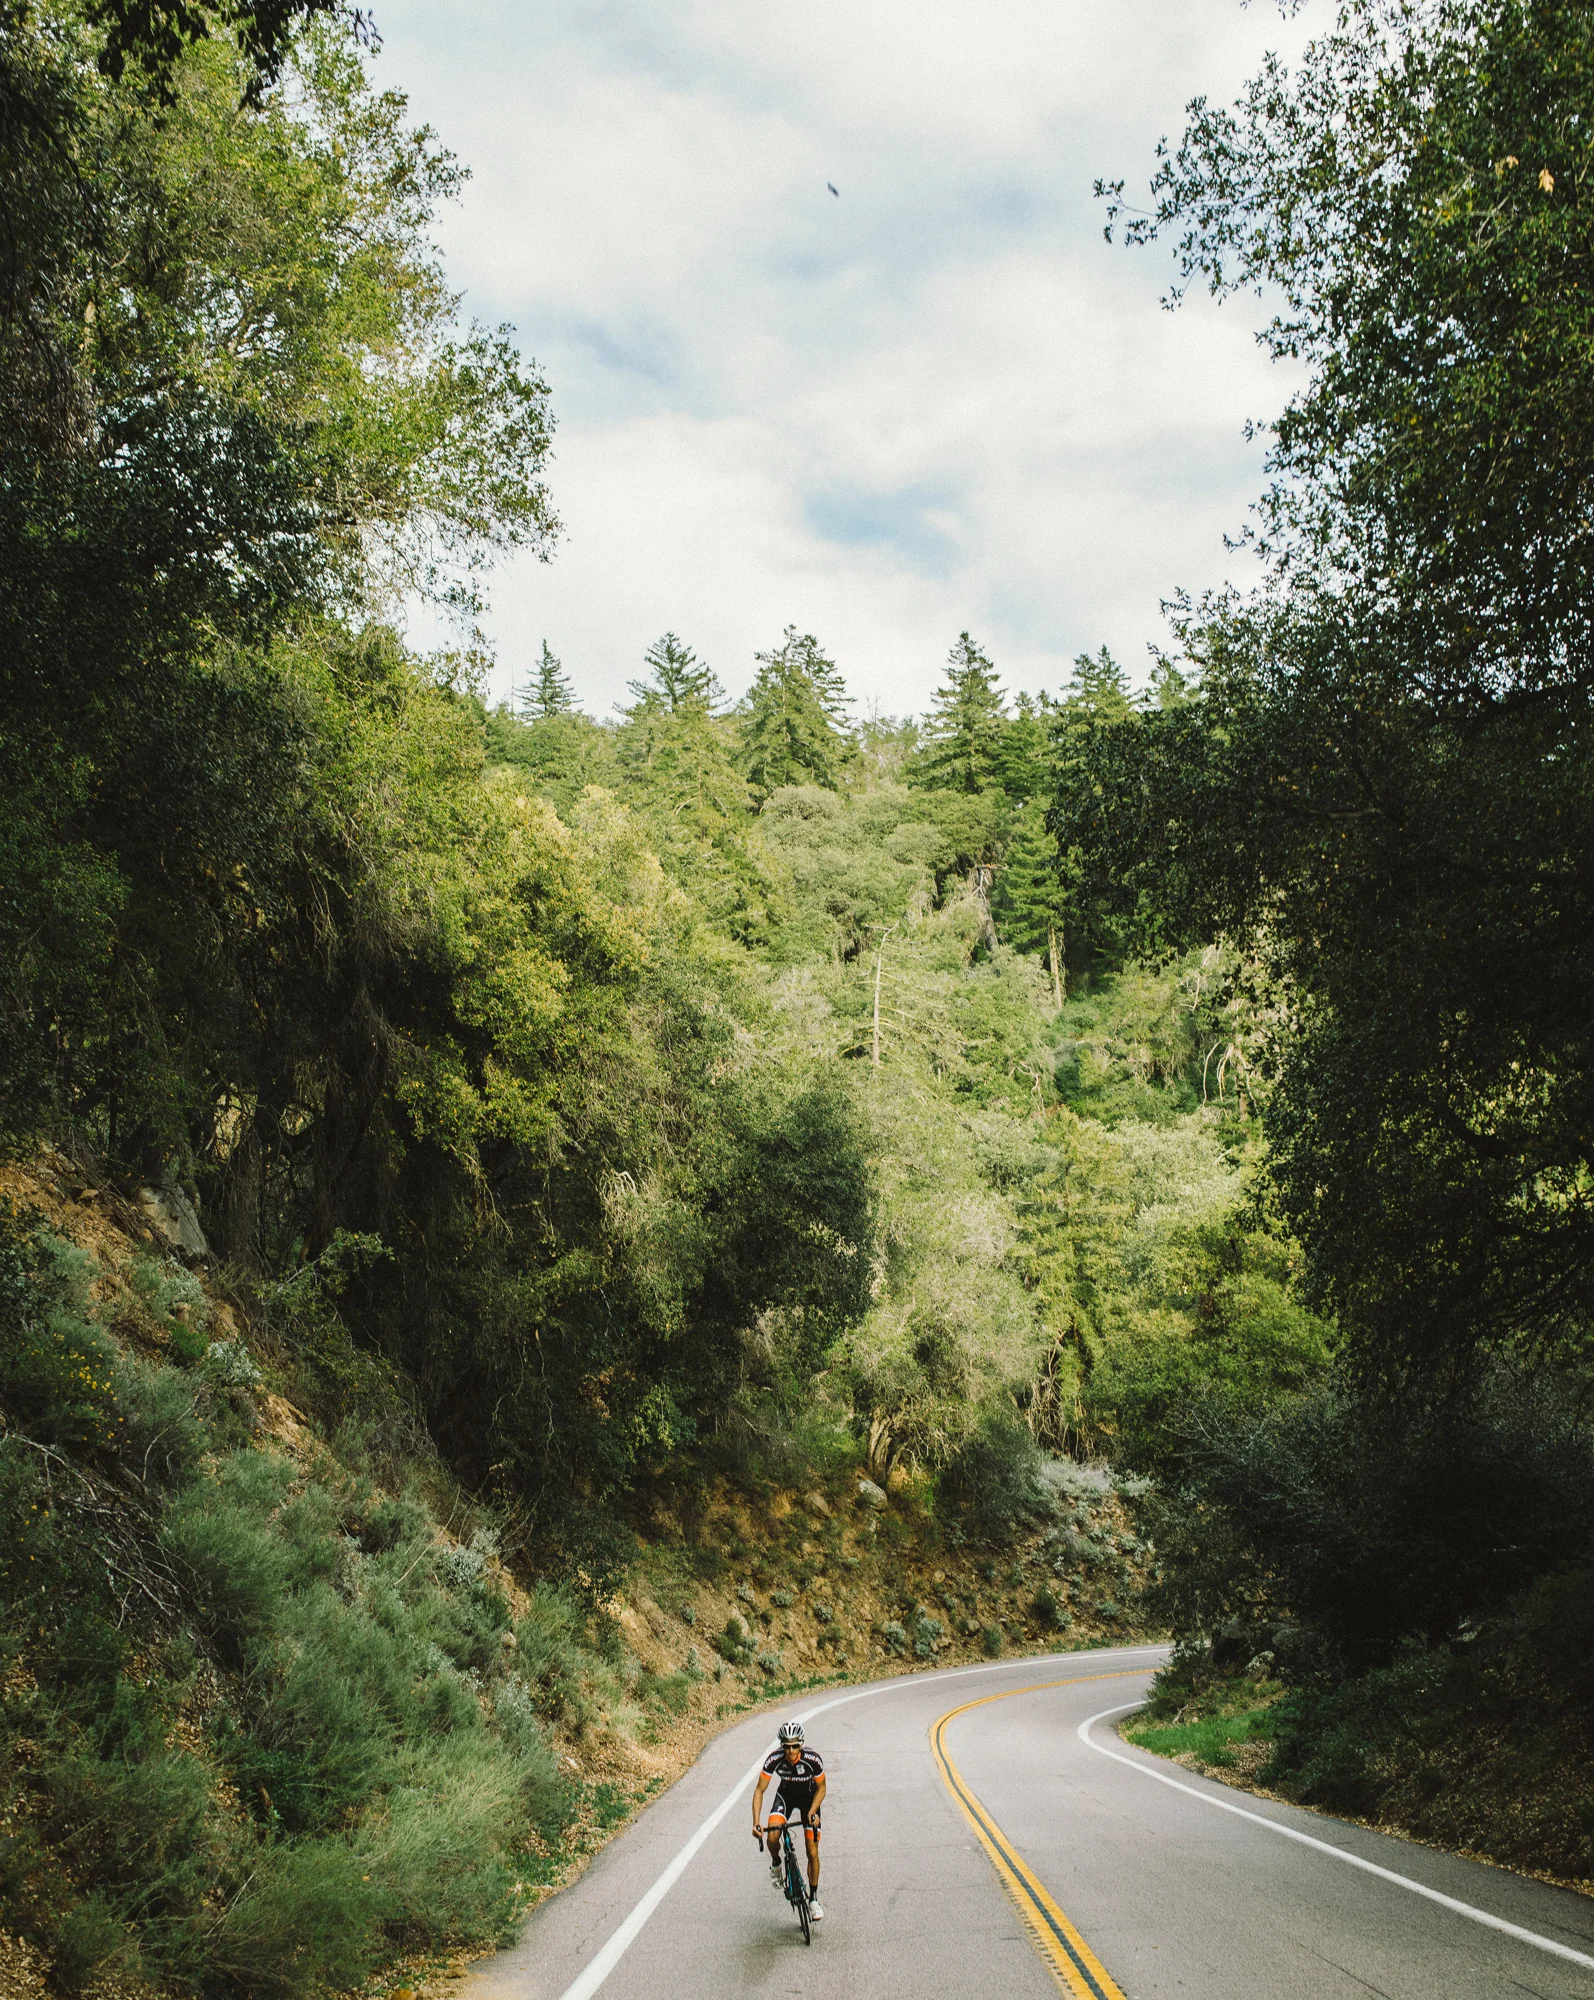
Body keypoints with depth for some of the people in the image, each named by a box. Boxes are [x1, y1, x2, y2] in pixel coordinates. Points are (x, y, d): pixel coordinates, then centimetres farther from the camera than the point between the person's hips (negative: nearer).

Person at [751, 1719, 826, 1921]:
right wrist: (756, 1822, -31)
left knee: (813, 1852, -6)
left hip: (809, 1796, -1)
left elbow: (821, 1788, -15)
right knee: (772, 1835, -25)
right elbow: (759, 1790, -22)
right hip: (786, 1794, 1)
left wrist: (812, 1812, -29)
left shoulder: (813, 1759, -32)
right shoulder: (774, 1759, -30)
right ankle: (776, 1864, 9)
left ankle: (813, 1899, 15)